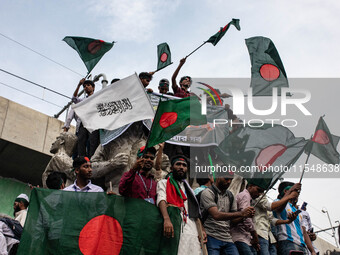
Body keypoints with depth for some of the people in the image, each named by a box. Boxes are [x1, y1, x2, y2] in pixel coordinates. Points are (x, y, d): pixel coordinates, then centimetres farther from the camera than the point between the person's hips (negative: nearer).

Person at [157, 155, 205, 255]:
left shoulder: (189, 189, 30)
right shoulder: (164, 183, 11)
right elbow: (161, 199, -10)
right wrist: (167, 219, -29)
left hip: (192, 231, 5)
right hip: (174, 227, -5)